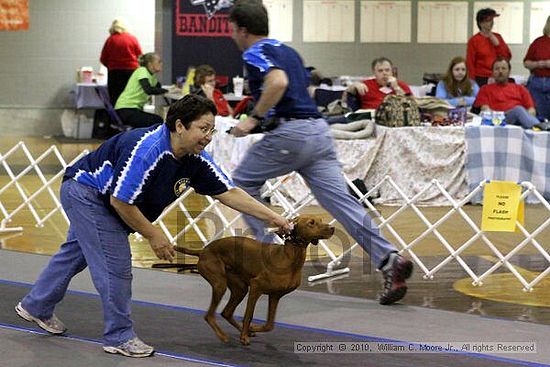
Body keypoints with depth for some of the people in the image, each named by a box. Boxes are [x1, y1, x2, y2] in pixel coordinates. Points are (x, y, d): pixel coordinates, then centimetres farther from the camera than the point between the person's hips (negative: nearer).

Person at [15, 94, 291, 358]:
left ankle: (36, 307, 43)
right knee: (116, 265, -11)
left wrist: (272, 217, -14)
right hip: (84, 190, -9)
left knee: (76, 253, 24)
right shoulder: (147, 150, -36)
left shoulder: (196, 160, -13)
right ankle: (119, 337, 2)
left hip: (100, 201, 9)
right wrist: (153, 235, -21)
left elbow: (230, 193, -7)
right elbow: (120, 201, -31)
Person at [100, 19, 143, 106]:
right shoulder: (133, 38, 3)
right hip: (131, 71, 0)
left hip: (114, 72, 0)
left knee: (114, 99, 2)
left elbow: (103, 59, 3)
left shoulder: (110, 40, 1)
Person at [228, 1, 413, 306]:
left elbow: (278, 81, -23)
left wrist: (254, 118, -15)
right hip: (318, 130, 8)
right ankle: (389, 260, -17)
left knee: (242, 182, 14)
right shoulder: (287, 51, 24)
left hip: (290, 132, -8)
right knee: (339, 199, -2)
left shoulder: (254, 54, -3)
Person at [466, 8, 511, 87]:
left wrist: (497, 44, -4)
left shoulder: (497, 37, 11)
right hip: (481, 80, -4)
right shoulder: (474, 40, -1)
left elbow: (507, 57, 9)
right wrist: (472, 82, -8)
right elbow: (470, 63, -3)